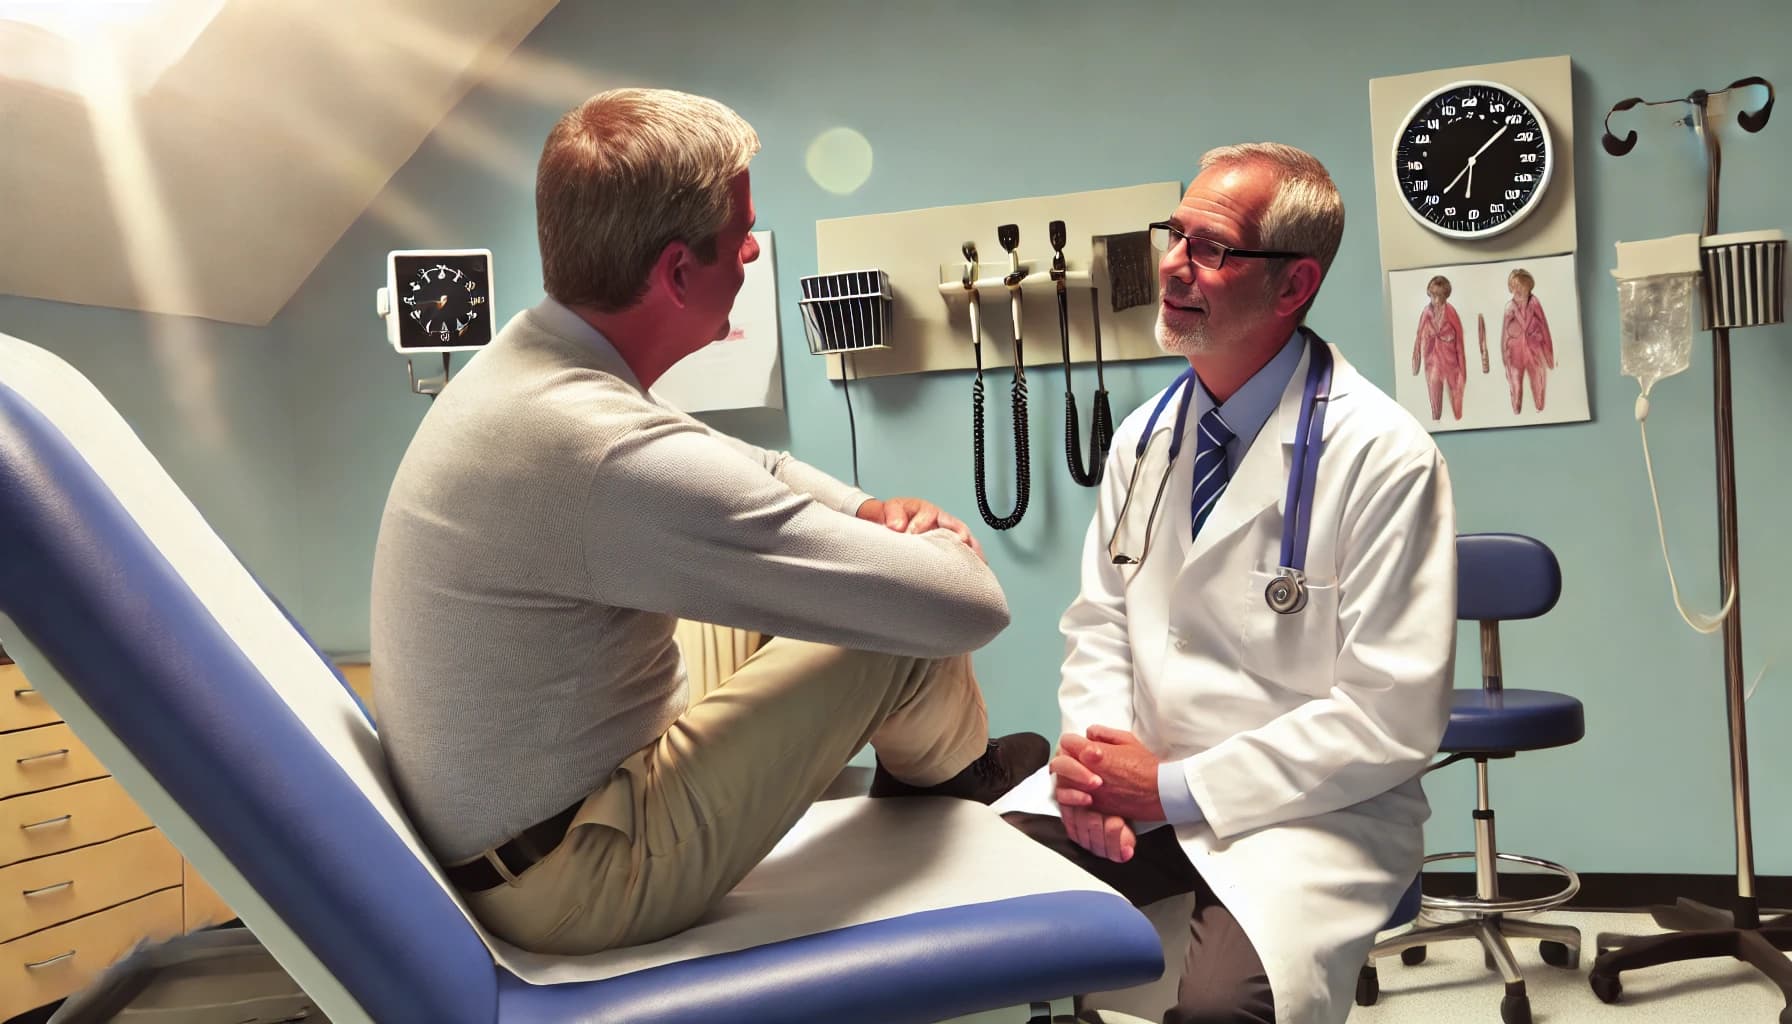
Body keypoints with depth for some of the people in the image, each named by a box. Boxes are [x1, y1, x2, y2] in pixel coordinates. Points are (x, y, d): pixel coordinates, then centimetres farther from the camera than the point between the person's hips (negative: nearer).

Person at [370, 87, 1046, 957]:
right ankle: (947, 769, 26)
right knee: (908, 635, -7)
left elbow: (741, 464, 15)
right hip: (575, 885, -9)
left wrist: (874, 512, -1)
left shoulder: (521, 360, -3)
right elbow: (968, 607, -28)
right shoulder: (612, 456, -33)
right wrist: (938, 545, -4)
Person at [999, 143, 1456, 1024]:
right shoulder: (1145, 436, 7)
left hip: (1309, 809, -5)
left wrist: (1176, 787, -17)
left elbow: (1392, 717, -16)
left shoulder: (1383, 456, -14)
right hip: (1132, 779, 5)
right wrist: (1091, 745, -10)